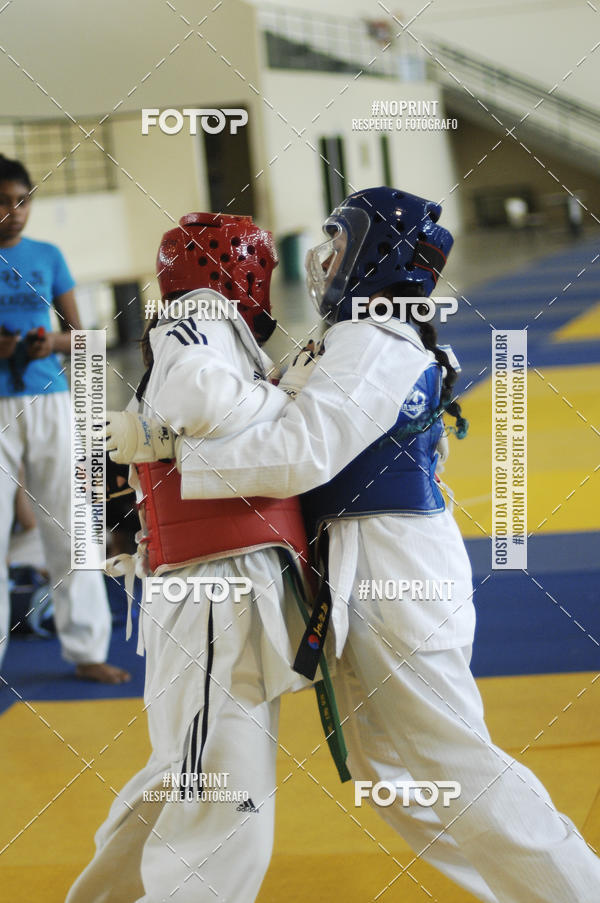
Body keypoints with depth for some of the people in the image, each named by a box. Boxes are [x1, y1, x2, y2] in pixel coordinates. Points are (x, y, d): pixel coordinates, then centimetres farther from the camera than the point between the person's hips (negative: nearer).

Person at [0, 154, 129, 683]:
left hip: (48, 402, 2)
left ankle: (86, 650, 8)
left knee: (68, 528, 3)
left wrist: (54, 342, -9)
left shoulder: (47, 257, 9)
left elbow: (79, 334, 12)